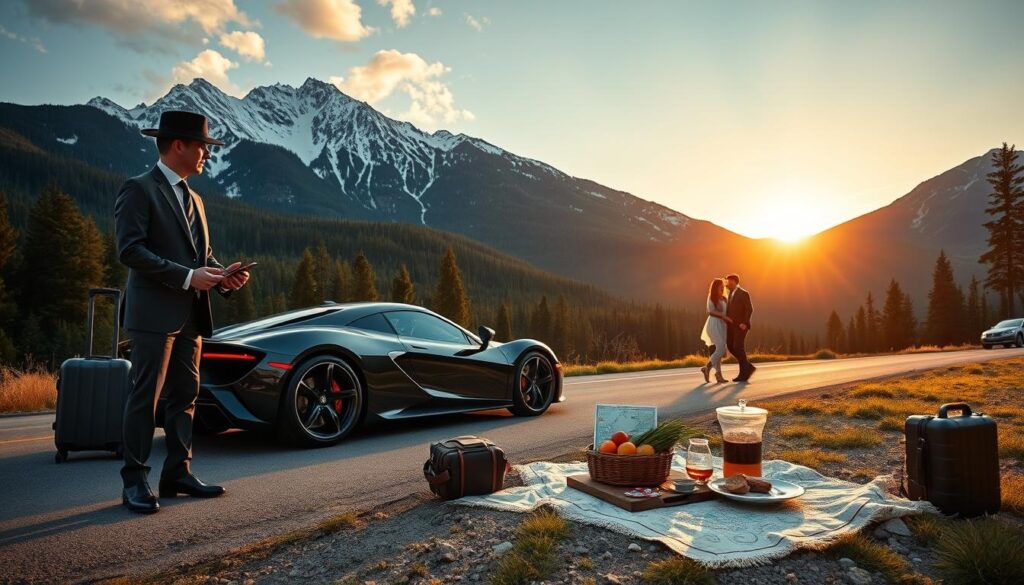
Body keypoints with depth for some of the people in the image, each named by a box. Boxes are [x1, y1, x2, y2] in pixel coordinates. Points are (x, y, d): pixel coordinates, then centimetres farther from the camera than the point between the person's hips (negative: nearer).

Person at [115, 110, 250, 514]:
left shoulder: (194, 199, 20)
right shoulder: (139, 189, -4)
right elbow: (130, 250, -14)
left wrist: (222, 276, 0)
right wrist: (187, 277, -19)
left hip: (191, 314, 8)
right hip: (154, 312, -8)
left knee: (184, 395, 10)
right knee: (145, 397, -3)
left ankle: (178, 473, 19)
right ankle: (135, 481, 7)